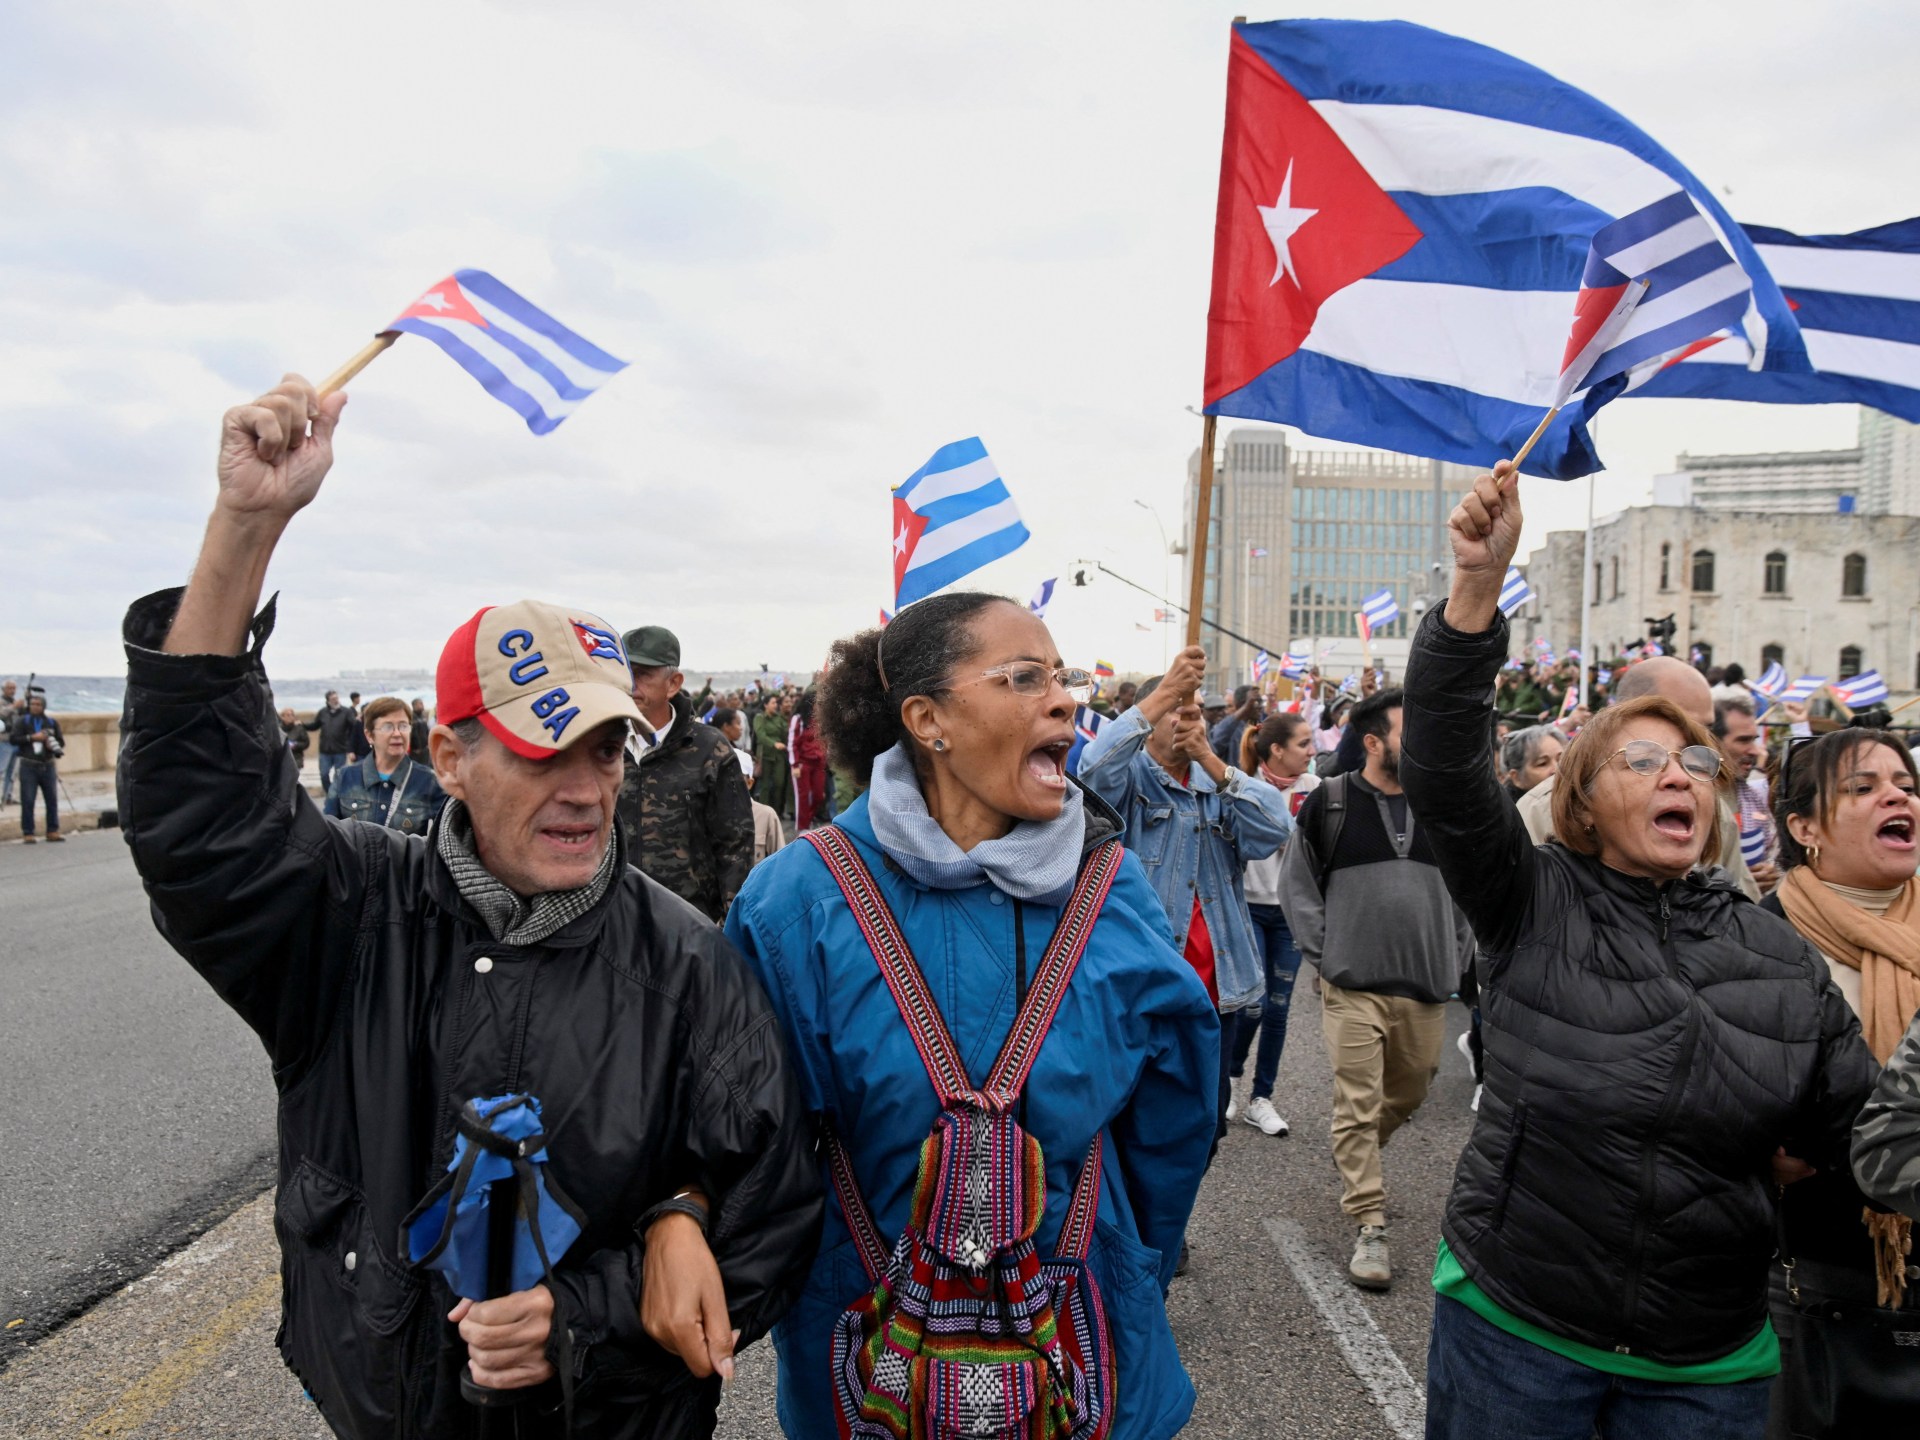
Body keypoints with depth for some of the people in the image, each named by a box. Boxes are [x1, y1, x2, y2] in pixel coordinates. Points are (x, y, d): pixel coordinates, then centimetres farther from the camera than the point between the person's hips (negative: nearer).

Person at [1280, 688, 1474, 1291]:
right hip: (1354, 988, -4)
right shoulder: (1330, 803, -4)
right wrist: (1326, 955, -4)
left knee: (1408, 1095, 19)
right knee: (1358, 1106, -3)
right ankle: (1369, 1229, 5)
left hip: (1426, 991, 4)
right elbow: (1297, 883, 2)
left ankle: (1356, 1158, 46)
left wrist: (1455, 961, 8)